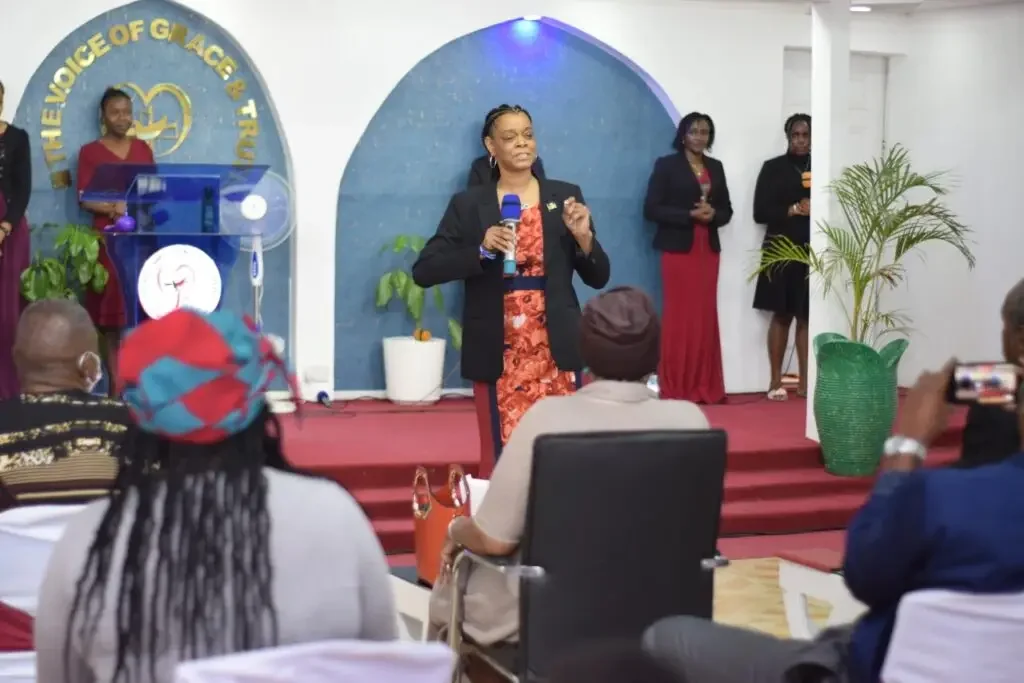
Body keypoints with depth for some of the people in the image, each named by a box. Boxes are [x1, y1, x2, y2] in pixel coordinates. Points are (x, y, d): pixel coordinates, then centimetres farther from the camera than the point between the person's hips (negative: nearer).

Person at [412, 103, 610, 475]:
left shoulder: (565, 195, 6)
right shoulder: (468, 204, 3)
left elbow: (599, 278, 8)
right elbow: (424, 271, -4)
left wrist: (583, 237, -11)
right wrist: (481, 250, -16)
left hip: (556, 352, 1)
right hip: (499, 356, -1)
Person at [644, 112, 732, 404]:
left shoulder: (715, 167, 14)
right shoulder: (667, 165, -1)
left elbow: (727, 210, 14)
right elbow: (651, 209, -8)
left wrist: (713, 214, -8)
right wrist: (690, 215, -16)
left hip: (708, 250, 5)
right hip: (678, 249, -5)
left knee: (706, 315, 3)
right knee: (679, 315, -5)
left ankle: (705, 387, 8)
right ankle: (676, 388, 0)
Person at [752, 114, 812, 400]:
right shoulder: (773, 168, 3)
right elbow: (760, 212, -3)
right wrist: (794, 210, -12)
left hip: (811, 250, 2)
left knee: (807, 316, 2)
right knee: (782, 315, -1)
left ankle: (805, 381, 6)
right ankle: (776, 380, 4)